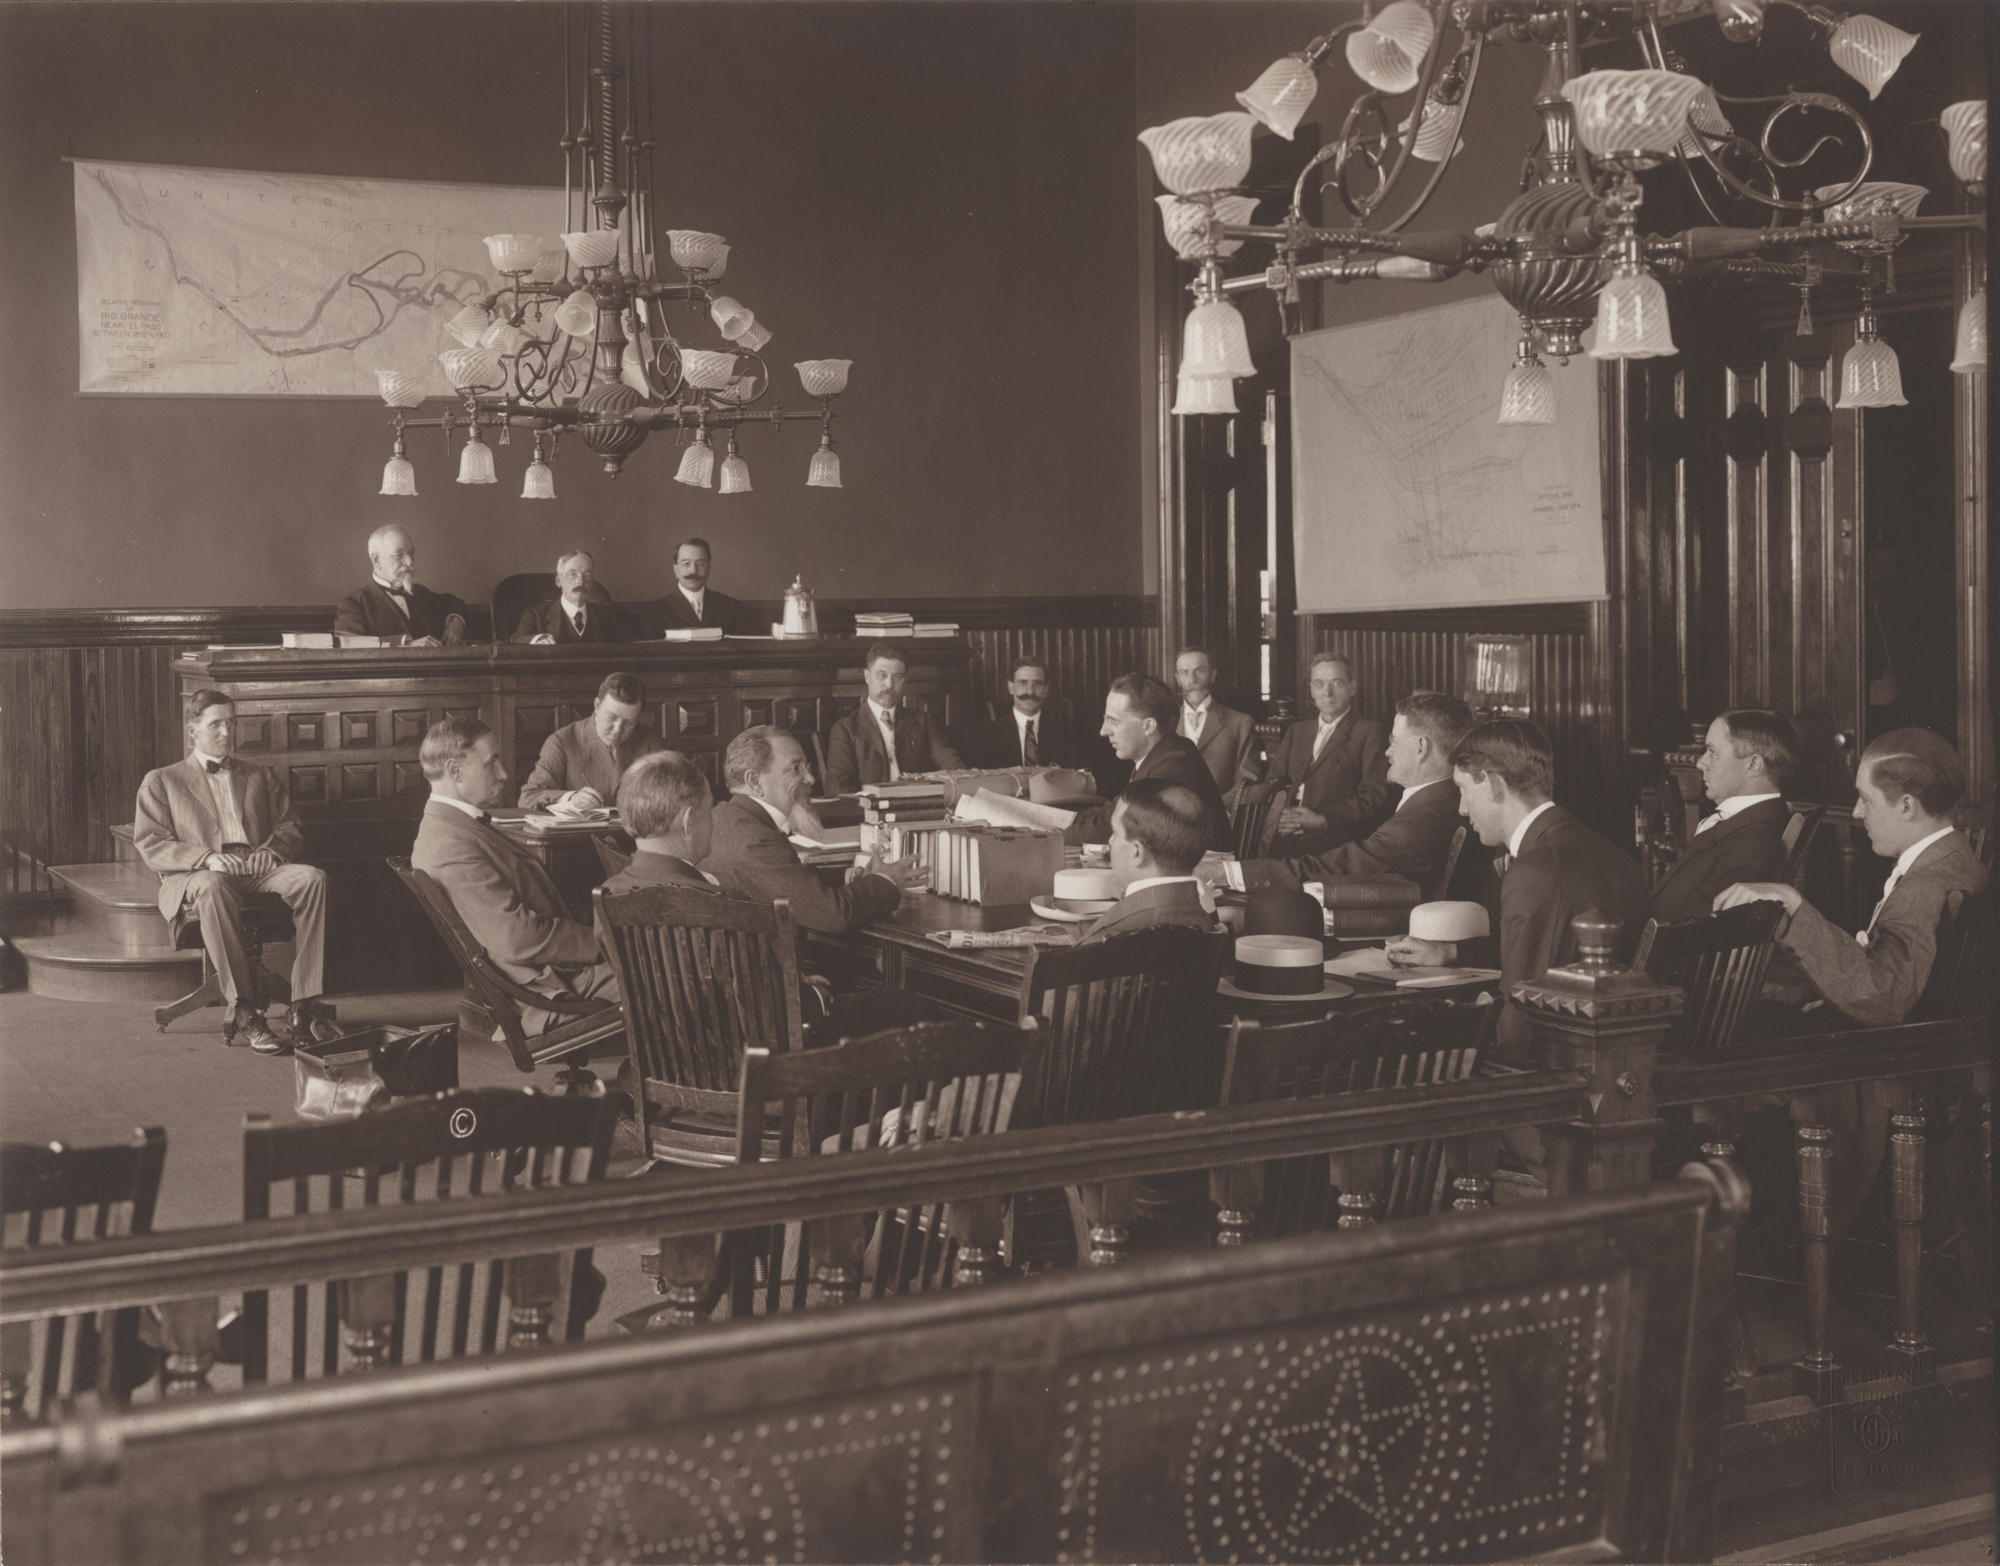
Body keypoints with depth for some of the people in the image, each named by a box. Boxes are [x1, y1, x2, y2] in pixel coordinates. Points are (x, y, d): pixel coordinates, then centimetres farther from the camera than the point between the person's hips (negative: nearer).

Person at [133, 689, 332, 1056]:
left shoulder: (262, 777, 28)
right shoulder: (161, 782, 18)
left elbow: (291, 829, 19)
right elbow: (150, 846, 5)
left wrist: (270, 852, -6)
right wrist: (207, 858, -13)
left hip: (260, 870, 3)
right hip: (194, 876, -3)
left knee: (312, 878, -30)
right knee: (212, 887, -41)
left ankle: (305, 1005, -34)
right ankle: (242, 1012, -41)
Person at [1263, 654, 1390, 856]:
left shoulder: (1369, 732, 7)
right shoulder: (1296, 731, 27)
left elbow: (1376, 797, -4)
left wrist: (1322, 820, -15)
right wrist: (1277, 815, -5)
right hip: (1285, 835, 5)